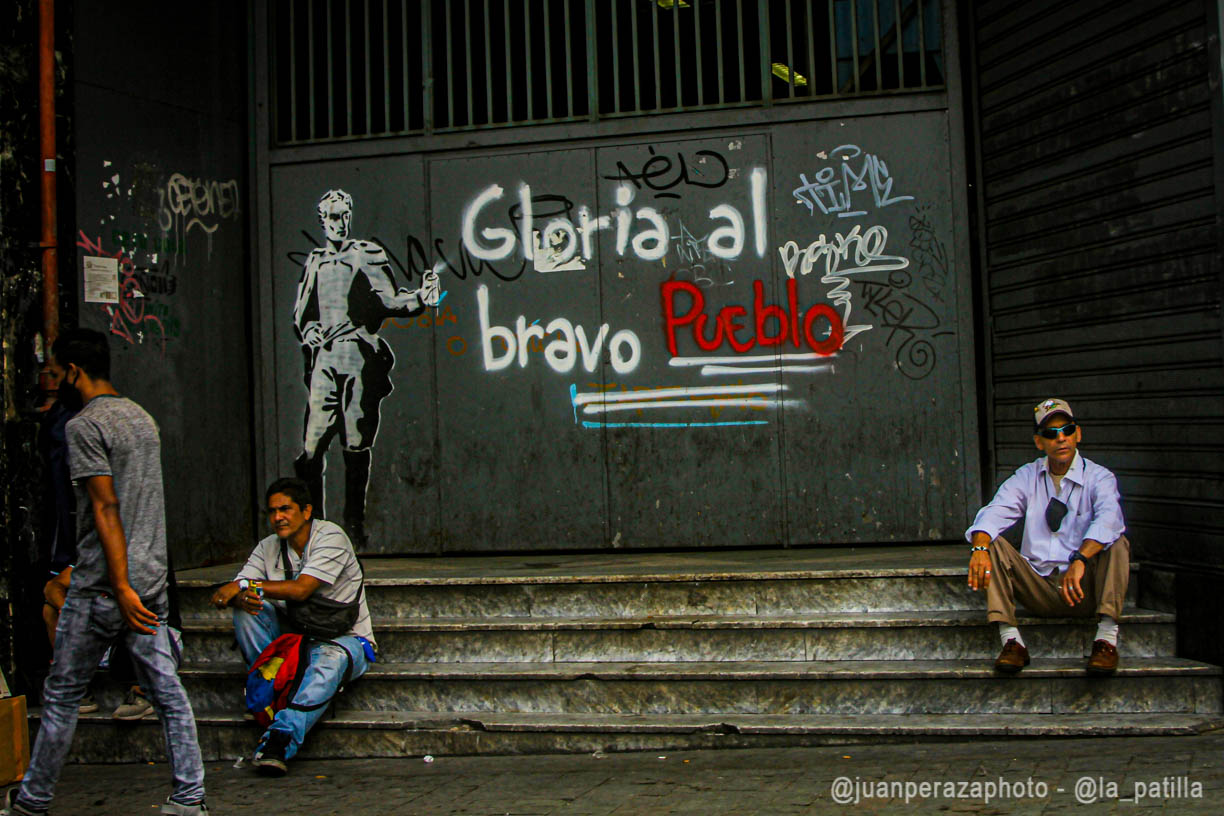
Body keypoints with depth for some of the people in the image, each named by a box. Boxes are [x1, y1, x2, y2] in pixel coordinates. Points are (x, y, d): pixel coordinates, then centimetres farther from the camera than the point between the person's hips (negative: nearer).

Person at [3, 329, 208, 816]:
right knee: (166, 690, 7)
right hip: (152, 577, 7)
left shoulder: (85, 426, -11)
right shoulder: (142, 417, 13)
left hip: (104, 586, -7)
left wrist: (121, 587, -21)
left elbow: (106, 508, -19)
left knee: (62, 695, 8)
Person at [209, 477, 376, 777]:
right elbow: (235, 590, -4)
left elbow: (301, 589, -24)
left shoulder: (330, 537, -13)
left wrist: (245, 585, -22)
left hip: (345, 637, -5)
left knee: (330, 659, -39)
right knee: (247, 610, -17)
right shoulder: (268, 548, 5)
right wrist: (240, 598, -29)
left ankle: (279, 741, -47)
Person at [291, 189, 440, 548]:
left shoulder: (367, 255, 7)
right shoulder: (314, 261, 20)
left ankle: (354, 524, 6)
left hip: (359, 356, -3)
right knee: (312, 444, -5)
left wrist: (419, 297, -18)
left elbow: (389, 300, -2)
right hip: (324, 357, 3)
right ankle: (312, 523, 2)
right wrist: (309, 331, 4)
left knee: (356, 444, -2)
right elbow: (300, 313, 24)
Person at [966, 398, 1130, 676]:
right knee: (993, 544, -17)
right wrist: (980, 548, -31)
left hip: (1083, 590, -2)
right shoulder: (1026, 477, 9)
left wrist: (1080, 561, -41)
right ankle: (1011, 640, -24)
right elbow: (995, 512, -8)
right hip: (1037, 588, 3)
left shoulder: (1099, 478, -1)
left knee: (1117, 544, -26)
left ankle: (1106, 639, -29)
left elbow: (1108, 518, -23)